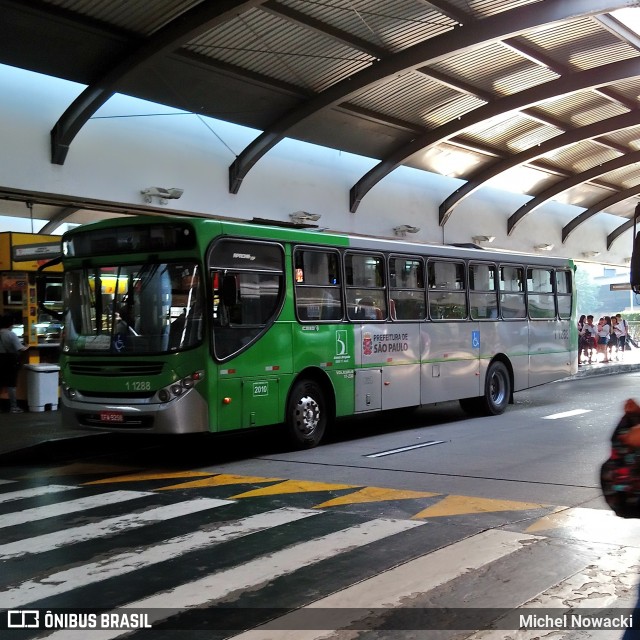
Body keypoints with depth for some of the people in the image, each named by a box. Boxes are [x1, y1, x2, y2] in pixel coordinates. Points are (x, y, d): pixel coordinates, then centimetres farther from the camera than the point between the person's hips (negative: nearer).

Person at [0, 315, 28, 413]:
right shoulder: (11, 334, -13)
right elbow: (20, 348, -17)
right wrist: (26, 347, 2)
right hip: (10, 360, -5)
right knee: (11, 384, 1)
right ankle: (13, 406, 5)